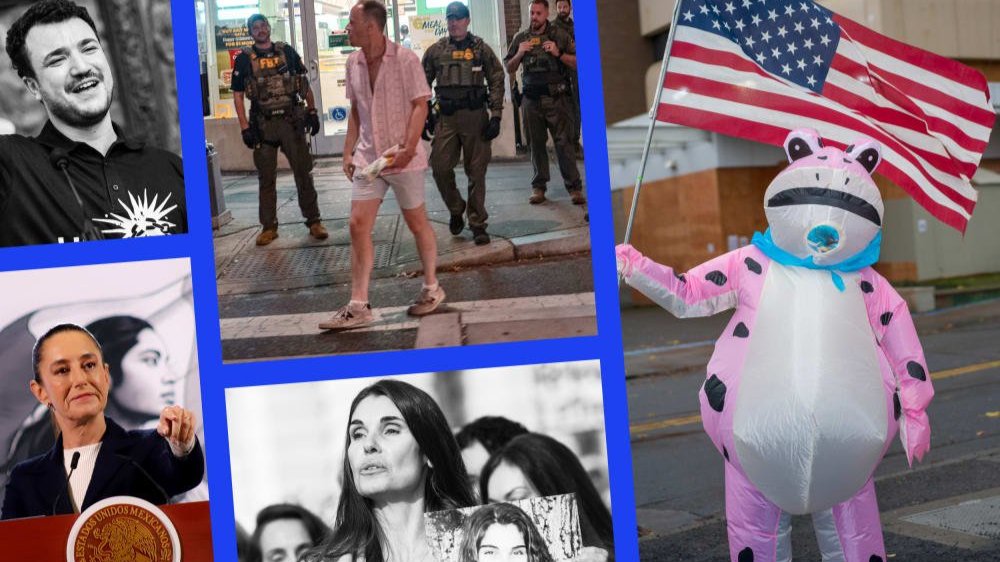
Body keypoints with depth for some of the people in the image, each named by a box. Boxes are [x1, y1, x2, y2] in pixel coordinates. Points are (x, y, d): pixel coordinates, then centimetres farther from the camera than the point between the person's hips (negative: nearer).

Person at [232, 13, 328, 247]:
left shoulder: (287, 51, 6)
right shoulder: (244, 59, 2)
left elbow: (304, 83, 12)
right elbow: (238, 95, 1)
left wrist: (312, 111, 5)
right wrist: (245, 128, -6)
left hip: (292, 121, 1)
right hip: (263, 125, -1)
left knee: (303, 173, 2)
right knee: (266, 178, 5)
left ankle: (314, 221, 9)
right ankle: (268, 227, 13)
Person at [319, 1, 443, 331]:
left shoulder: (405, 59, -11)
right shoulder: (353, 63, 6)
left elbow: (420, 106, -12)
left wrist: (408, 148, -22)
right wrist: (348, 151, 9)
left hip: (403, 157, -5)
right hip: (367, 156, 5)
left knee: (416, 223, 8)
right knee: (358, 225, -2)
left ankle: (432, 288, 26)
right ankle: (358, 306, 0)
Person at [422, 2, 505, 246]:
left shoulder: (481, 49, 3)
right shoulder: (435, 51, 8)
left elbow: (497, 81, 2)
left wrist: (496, 116, -5)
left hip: (476, 116, -2)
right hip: (446, 118, 2)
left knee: (476, 172, 1)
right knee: (440, 168, -5)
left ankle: (477, 224, 9)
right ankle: (455, 211, 20)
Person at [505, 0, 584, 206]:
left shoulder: (559, 35, 3)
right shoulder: (520, 38, 11)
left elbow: (577, 63, 1)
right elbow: (509, 69, 14)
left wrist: (559, 54, -13)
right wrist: (519, 54, -4)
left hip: (556, 98, -3)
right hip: (532, 99, 3)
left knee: (563, 142, -6)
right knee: (536, 144, 6)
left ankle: (574, 187, -3)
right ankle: (538, 187, 15)